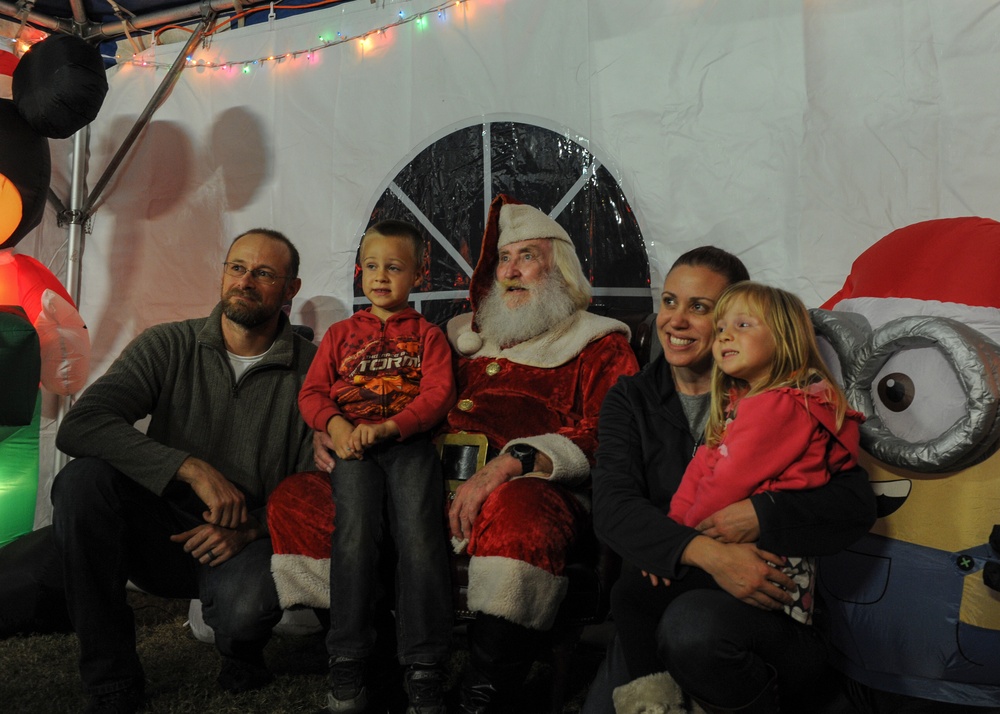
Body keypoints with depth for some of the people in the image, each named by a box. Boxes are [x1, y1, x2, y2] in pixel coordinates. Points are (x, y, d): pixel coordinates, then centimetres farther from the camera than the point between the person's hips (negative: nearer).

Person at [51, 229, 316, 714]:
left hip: (243, 543, -2)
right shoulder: (169, 346, -2)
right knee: (83, 478, -26)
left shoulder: (311, 370, -5)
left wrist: (249, 529, -22)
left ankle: (242, 651, 9)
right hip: (159, 533, 2)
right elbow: (80, 425, -17)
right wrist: (193, 469, -27)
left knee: (246, 607, -35)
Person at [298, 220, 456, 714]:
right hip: (352, 446, 1)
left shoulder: (427, 335, 18)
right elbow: (311, 392, 16)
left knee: (420, 534, -24)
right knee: (355, 531, -24)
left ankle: (424, 665, -18)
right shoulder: (341, 334, 25)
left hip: (409, 442, -1)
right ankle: (347, 661, -15)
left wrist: (386, 427, -13)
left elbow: (439, 393, 3)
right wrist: (335, 424, -8)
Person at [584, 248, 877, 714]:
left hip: (757, 598, -1)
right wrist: (706, 553, -22)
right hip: (656, 586, 2)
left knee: (692, 627, -34)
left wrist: (762, 515, -19)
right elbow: (612, 509, -7)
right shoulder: (629, 399, 9)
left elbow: (856, 503, -4)